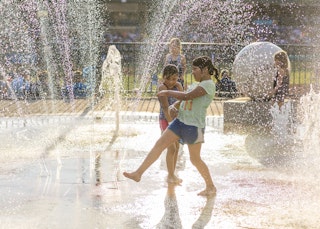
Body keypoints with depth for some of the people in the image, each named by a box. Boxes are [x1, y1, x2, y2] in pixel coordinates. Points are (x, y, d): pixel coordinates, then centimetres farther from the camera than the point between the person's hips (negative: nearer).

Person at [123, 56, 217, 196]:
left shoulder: (208, 85, -15)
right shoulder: (196, 85, 16)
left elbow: (186, 96, -25)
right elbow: (182, 100, 18)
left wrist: (168, 92, -14)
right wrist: (172, 107, -4)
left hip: (194, 126, -8)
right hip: (180, 121, 9)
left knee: (195, 159, 4)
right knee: (159, 145, 2)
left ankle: (211, 187, 23)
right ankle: (138, 173, 4)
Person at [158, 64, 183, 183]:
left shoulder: (178, 85, 0)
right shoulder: (162, 87, -17)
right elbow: (165, 107, -20)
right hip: (165, 120, -6)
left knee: (177, 147, 10)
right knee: (171, 148, -8)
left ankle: (172, 174, 21)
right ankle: (170, 176, 1)